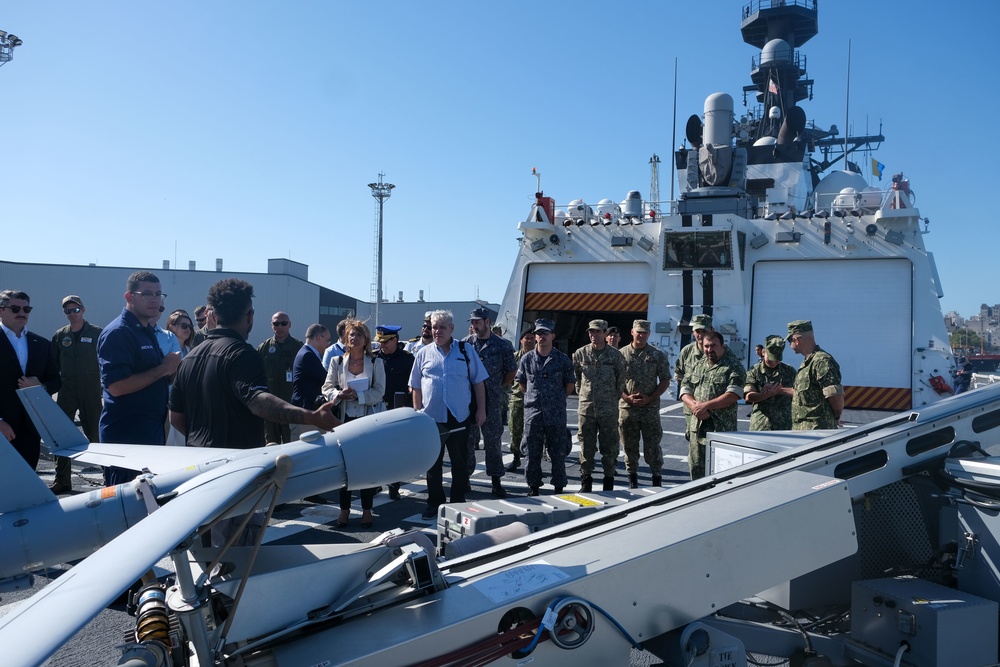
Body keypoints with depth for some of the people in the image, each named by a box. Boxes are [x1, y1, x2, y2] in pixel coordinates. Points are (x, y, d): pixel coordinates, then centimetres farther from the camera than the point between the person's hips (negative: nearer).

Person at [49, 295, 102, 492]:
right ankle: (62, 481, 12)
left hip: (91, 392, -3)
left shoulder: (97, 333, -2)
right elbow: (54, 365, 13)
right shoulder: (59, 336, 9)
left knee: (94, 434, 3)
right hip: (66, 393, 3)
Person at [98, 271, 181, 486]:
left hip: (152, 431, 9)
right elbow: (116, 386, -23)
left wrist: (171, 368, 3)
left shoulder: (150, 331, 15)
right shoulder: (117, 333, -14)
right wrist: (164, 369, -19)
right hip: (126, 436, -9)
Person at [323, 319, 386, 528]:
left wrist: (357, 395, -20)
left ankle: (367, 510, 16)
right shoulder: (337, 361, 6)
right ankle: (344, 509, 17)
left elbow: (379, 392, -7)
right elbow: (327, 387, 4)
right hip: (345, 419, 1)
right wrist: (339, 394, -16)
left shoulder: (375, 362, 0)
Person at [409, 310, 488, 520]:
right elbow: (416, 387, 9)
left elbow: (478, 382, 5)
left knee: (460, 463, 7)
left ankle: (459, 503, 21)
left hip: (460, 417, -1)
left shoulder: (465, 350, 3)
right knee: (433, 463, 9)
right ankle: (434, 503, 21)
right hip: (431, 417, 1)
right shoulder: (423, 354, 6)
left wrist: (481, 409, 0)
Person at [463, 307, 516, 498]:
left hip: (492, 401, -1)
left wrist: (497, 386, 7)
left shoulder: (503, 345, 0)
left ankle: (496, 481, 11)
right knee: (468, 439, 7)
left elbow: (511, 372, 8)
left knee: (493, 441, 3)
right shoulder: (466, 344, 4)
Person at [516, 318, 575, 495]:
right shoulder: (526, 358, 5)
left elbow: (570, 384, 9)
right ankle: (533, 486, 17)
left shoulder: (563, 359, 0)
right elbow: (521, 382, 16)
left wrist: (557, 399, 9)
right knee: (532, 452, 6)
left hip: (556, 414, -1)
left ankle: (559, 487, 15)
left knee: (558, 453, 4)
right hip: (532, 413, 1)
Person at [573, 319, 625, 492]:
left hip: (609, 409, -1)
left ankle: (609, 479, 17)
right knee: (586, 447, 8)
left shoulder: (615, 355, -1)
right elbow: (575, 377, 12)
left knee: (609, 447, 5)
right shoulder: (580, 354, 2)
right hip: (586, 408, 1)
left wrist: (613, 397, 7)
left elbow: (621, 380, 6)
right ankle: (585, 480, 18)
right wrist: (582, 394, 10)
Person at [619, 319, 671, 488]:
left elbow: (665, 381, 4)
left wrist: (650, 398, -8)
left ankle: (657, 478, 15)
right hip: (627, 407, 1)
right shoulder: (621, 354, 3)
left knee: (652, 445, 1)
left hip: (650, 407, -1)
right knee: (629, 446, 9)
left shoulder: (658, 355, 3)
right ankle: (632, 478, 22)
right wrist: (627, 397, -10)